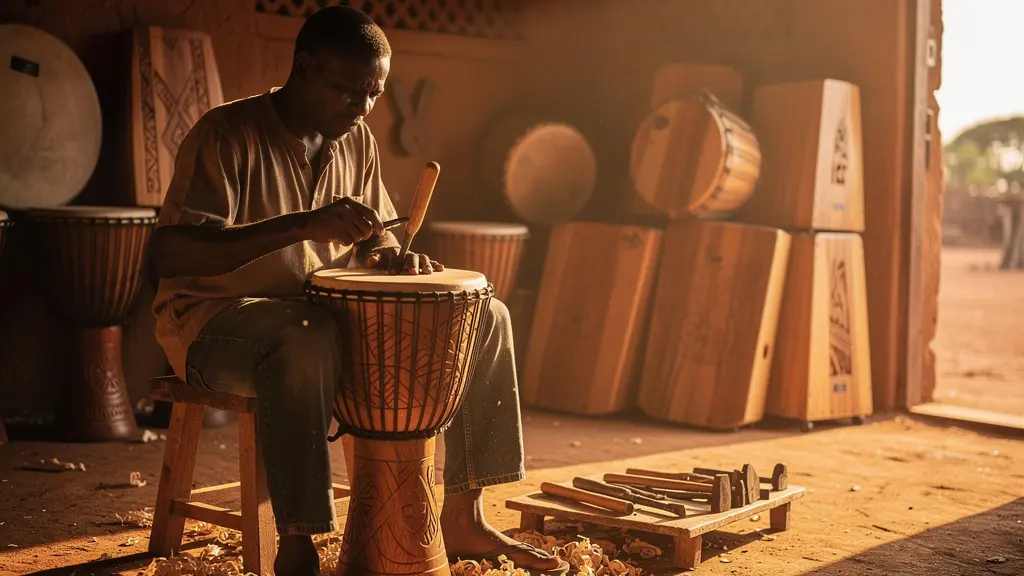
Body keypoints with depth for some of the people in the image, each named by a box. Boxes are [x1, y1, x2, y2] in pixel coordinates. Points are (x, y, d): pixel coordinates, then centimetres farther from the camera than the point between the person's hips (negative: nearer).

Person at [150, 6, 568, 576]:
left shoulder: (357, 142, 6)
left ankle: (463, 518, 2)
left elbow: (374, 240, 17)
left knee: (484, 318, -2)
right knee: (308, 337, -42)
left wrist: (397, 260, -9)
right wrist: (303, 224, -36)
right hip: (219, 322, -7)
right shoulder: (228, 134, -16)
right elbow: (169, 255, -27)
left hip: (334, 315, 7)